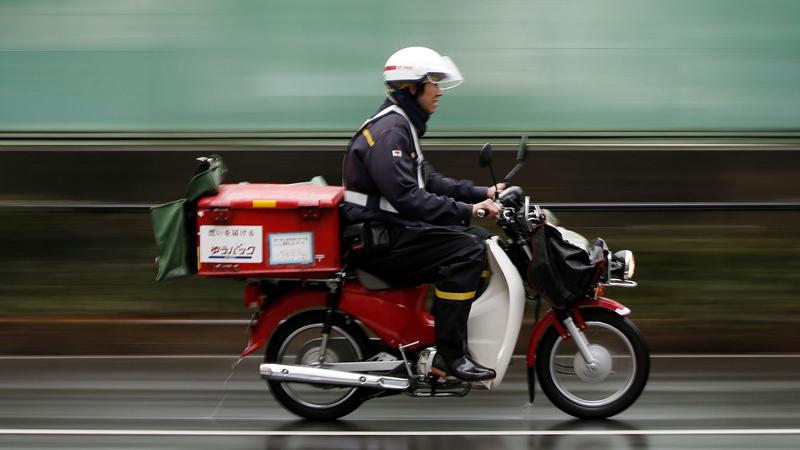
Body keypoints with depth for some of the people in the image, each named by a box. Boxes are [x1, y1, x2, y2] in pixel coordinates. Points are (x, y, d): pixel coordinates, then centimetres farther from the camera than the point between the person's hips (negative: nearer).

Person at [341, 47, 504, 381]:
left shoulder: (403, 126, 17)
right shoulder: (387, 130, -17)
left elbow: (427, 180, 21)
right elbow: (406, 197, -26)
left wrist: (481, 194, 10)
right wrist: (466, 210, -26)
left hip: (394, 230, 11)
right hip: (377, 239, -11)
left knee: (481, 239, 11)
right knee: (466, 250, -22)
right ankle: (449, 355, -21)